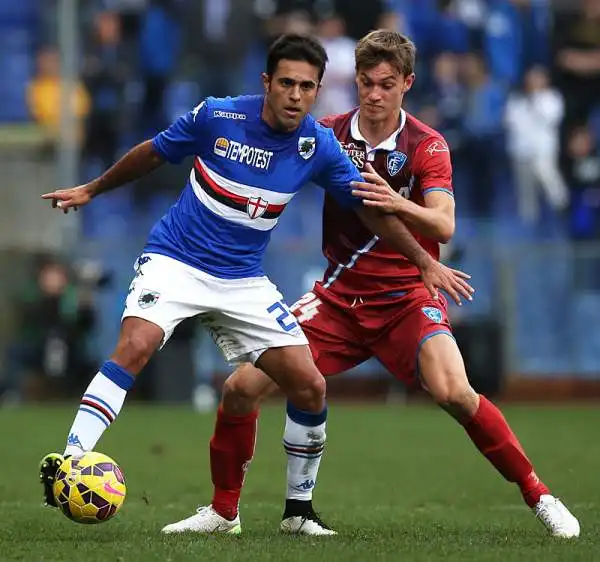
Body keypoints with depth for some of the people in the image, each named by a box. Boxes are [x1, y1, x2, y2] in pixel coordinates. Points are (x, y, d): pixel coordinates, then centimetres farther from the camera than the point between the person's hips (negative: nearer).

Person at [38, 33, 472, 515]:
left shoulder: (319, 146, -6)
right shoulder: (216, 116, -12)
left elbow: (371, 208, 6)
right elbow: (154, 154, 6)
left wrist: (425, 263, 4)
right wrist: (92, 190, 17)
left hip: (243, 282, 3)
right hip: (175, 260, -3)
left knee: (310, 387, -4)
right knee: (135, 347, -30)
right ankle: (68, 461, -31)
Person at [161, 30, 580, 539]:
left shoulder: (426, 146, -8)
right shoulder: (330, 135, 0)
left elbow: (444, 226, -21)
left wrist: (397, 203, -40)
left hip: (407, 297, -3)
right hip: (339, 296, 3)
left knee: (454, 392, -28)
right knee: (244, 386, -8)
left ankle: (538, 495, -11)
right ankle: (224, 510, 13)